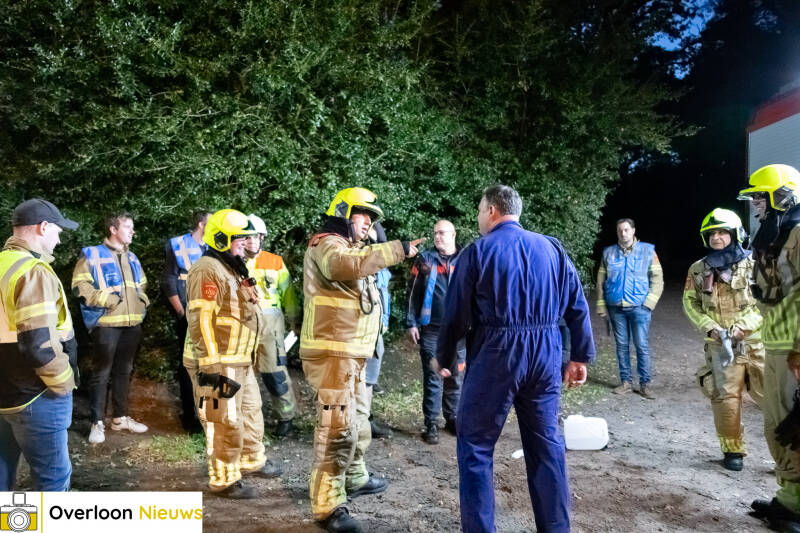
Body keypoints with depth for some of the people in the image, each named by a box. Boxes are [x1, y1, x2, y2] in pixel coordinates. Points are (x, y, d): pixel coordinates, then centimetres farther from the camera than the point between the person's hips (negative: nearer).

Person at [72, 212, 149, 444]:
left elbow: (142, 285, 29)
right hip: (106, 323, -6)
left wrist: (143, 299, 10)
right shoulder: (92, 254, -3)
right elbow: (80, 285, -12)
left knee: (123, 371, 14)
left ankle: (120, 417, 24)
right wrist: (106, 298, -20)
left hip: (132, 324, 7)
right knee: (101, 373, -1)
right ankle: (97, 422, 7)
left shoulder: (132, 258, 18)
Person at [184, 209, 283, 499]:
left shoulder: (231, 269, 17)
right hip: (218, 365, -11)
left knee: (251, 411, 23)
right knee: (225, 423, -1)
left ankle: (252, 461, 41)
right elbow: (200, 320, -24)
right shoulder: (208, 271, -18)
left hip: (240, 362, 11)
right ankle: (224, 480, 15)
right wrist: (211, 365, -26)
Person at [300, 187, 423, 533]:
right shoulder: (327, 244, -12)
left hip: (350, 353, 11)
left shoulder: (347, 248, 24)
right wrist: (398, 250, -32)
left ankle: (355, 478, 40)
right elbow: (349, 265, -34)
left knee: (357, 418, 23)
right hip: (332, 353, -11)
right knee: (337, 426, -10)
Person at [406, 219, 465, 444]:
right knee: (433, 378, 2)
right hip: (431, 330, -1)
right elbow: (412, 292, 5)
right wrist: (411, 323, -2)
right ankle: (431, 424, 9)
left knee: (456, 378, 10)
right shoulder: (425, 259, 6)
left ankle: (453, 419, 24)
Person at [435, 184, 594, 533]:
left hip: (494, 356, -4)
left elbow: (456, 312, -3)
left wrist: (444, 357, 11)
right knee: (546, 444, 16)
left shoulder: (477, 251, -3)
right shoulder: (552, 247, 8)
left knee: (475, 446, 8)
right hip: (545, 356, 5)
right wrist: (581, 356, 14)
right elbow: (578, 305, 7)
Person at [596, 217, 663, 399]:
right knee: (622, 345, 8)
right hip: (616, 307, 2)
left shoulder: (647, 250, 2)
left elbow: (657, 278, 1)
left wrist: (649, 302, -8)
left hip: (639, 307, -2)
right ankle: (625, 382, 17)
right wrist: (601, 305, 4)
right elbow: (601, 280, 9)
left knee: (642, 346, -1)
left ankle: (645, 384, 9)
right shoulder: (609, 252, 7)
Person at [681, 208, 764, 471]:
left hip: (756, 342, -1)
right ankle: (732, 449, 15)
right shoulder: (698, 269, 6)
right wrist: (710, 326, -6)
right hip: (720, 345, 2)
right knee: (726, 398, -1)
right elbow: (690, 303, 9)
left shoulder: (753, 264, -2)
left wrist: (743, 326, -15)